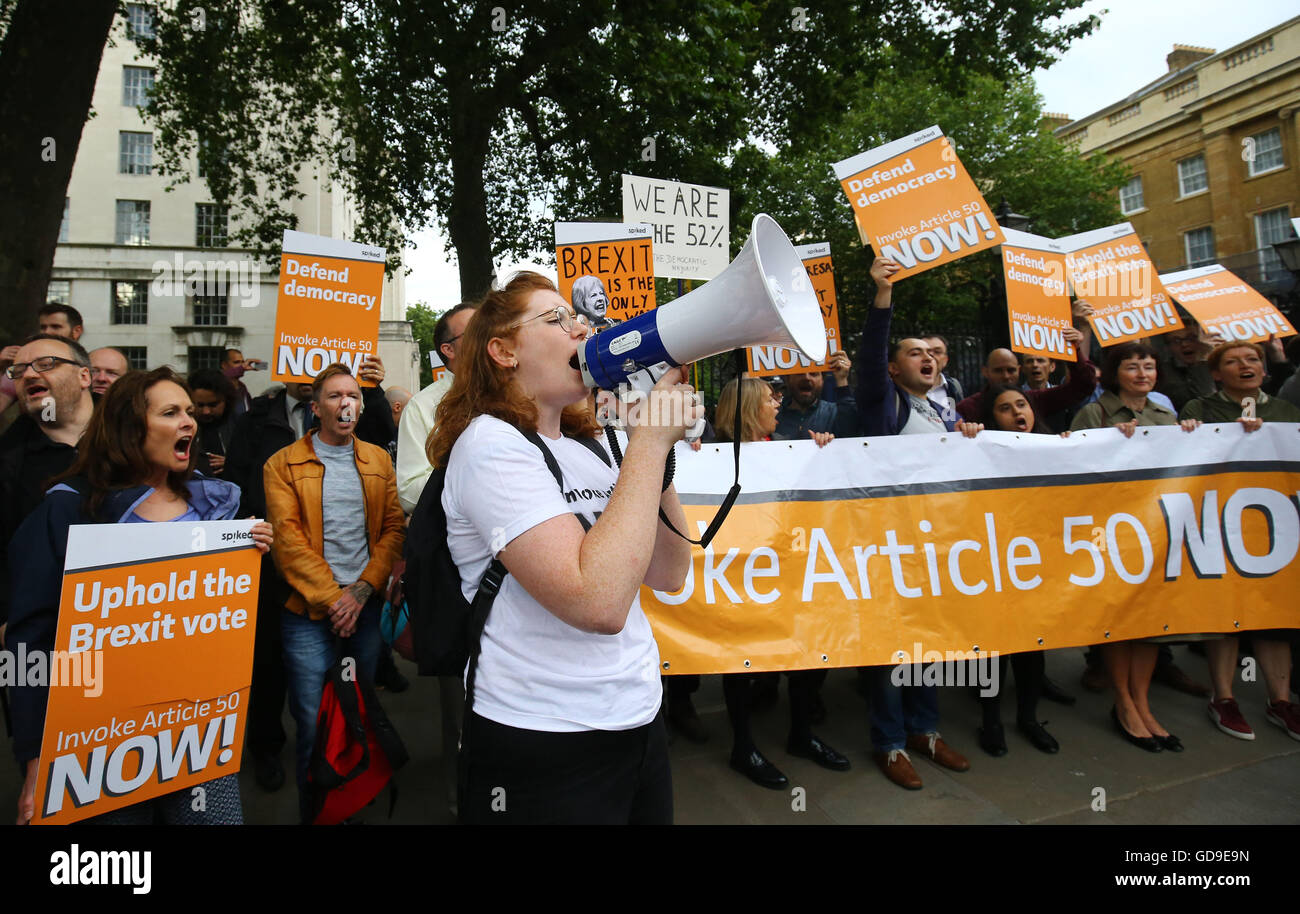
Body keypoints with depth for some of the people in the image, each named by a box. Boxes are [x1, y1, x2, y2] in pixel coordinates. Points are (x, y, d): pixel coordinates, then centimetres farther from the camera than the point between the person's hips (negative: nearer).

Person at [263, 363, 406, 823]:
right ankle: (313, 812, 20)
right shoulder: (284, 464, 2)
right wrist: (332, 597, -11)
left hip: (368, 608, 3)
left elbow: (394, 528, 5)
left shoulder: (378, 459, 10)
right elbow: (287, 538, -6)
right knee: (313, 728, 1)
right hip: (309, 613, -2)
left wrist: (362, 589, -7)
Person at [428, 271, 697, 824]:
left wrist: (658, 447, -6)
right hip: (541, 743, -7)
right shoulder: (491, 442, -16)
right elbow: (598, 602, -28)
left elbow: (668, 575, 3)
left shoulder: (587, 445, 8)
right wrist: (649, 443, -22)